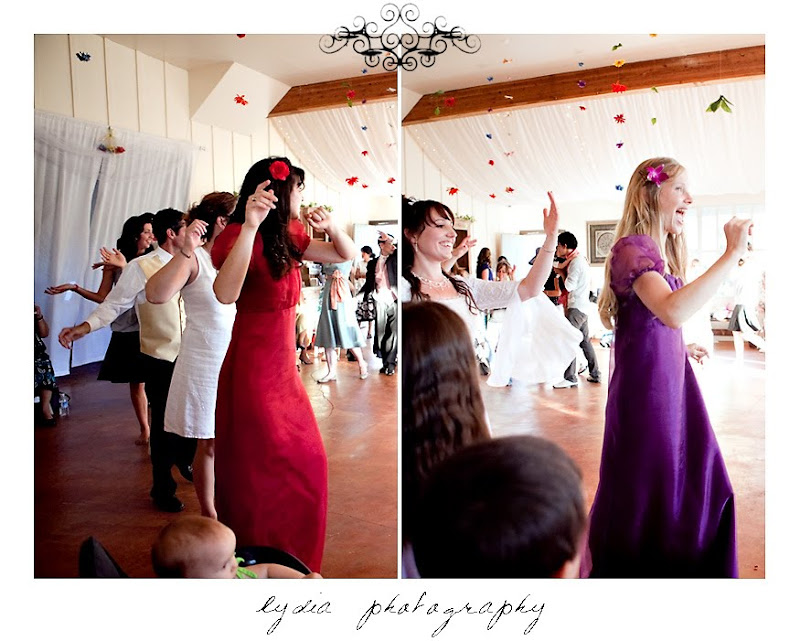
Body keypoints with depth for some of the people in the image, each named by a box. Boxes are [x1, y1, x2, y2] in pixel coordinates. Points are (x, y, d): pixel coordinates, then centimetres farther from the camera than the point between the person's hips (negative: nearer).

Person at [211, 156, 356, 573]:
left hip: (283, 367, 8)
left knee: (304, 465, 16)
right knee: (263, 474, 6)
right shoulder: (240, 236, -16)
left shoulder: (289, 238, 6)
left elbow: (348, 255, 12)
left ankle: (293, 558, 36)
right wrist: (250, 226, -42)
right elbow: (225, 293, -36)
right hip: (253, 370, -8)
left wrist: (331, 227, -7)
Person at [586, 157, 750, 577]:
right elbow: (673, 311, -35)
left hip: (673, 384, 10)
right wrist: (733, 253, -30)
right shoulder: (631, 248, -17)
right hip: (644, 389, -9)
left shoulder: (663, 252, 13)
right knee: (644, 495, 5)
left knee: (692, 485, 18)